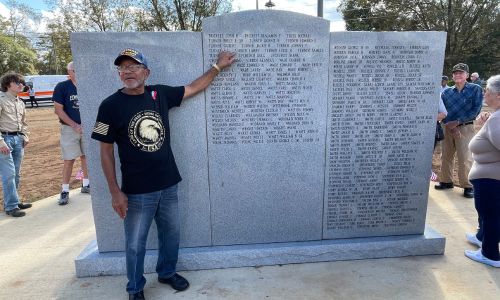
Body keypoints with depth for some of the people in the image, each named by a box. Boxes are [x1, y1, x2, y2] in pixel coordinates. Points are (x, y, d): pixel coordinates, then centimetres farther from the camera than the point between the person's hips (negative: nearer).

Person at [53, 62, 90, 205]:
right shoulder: (62, 87, -6)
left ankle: (86, 185, 24)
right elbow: (58, 110, -8)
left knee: (86, 156, 11)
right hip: (69, 128, -3)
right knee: (69, 160, -3)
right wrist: (75, 126, -16)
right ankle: (65, 191, 8)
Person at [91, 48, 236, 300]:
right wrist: (115, 192, -11)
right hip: (137, 191, -3)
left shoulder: (160, 94, -1)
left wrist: (218, 66, 10)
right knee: (135, 244, 12)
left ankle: (167, 273, 45)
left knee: (170, 233, 20)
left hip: (168, 185, 4)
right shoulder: (110, 105, -11)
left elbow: (194, 87, 11)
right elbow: (106, 151, -8)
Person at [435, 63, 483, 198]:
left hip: (465, 128, -3)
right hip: (448, 128, 4)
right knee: (446, 156, 9)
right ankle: (446, 181, 23)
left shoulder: (476, 89, -1)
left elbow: (476, 110, -7)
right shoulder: (446, 92, 6)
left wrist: (457, 122, -14)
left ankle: (468, 186, 6)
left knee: (465, 159, -5)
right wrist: (450, 126, -13)